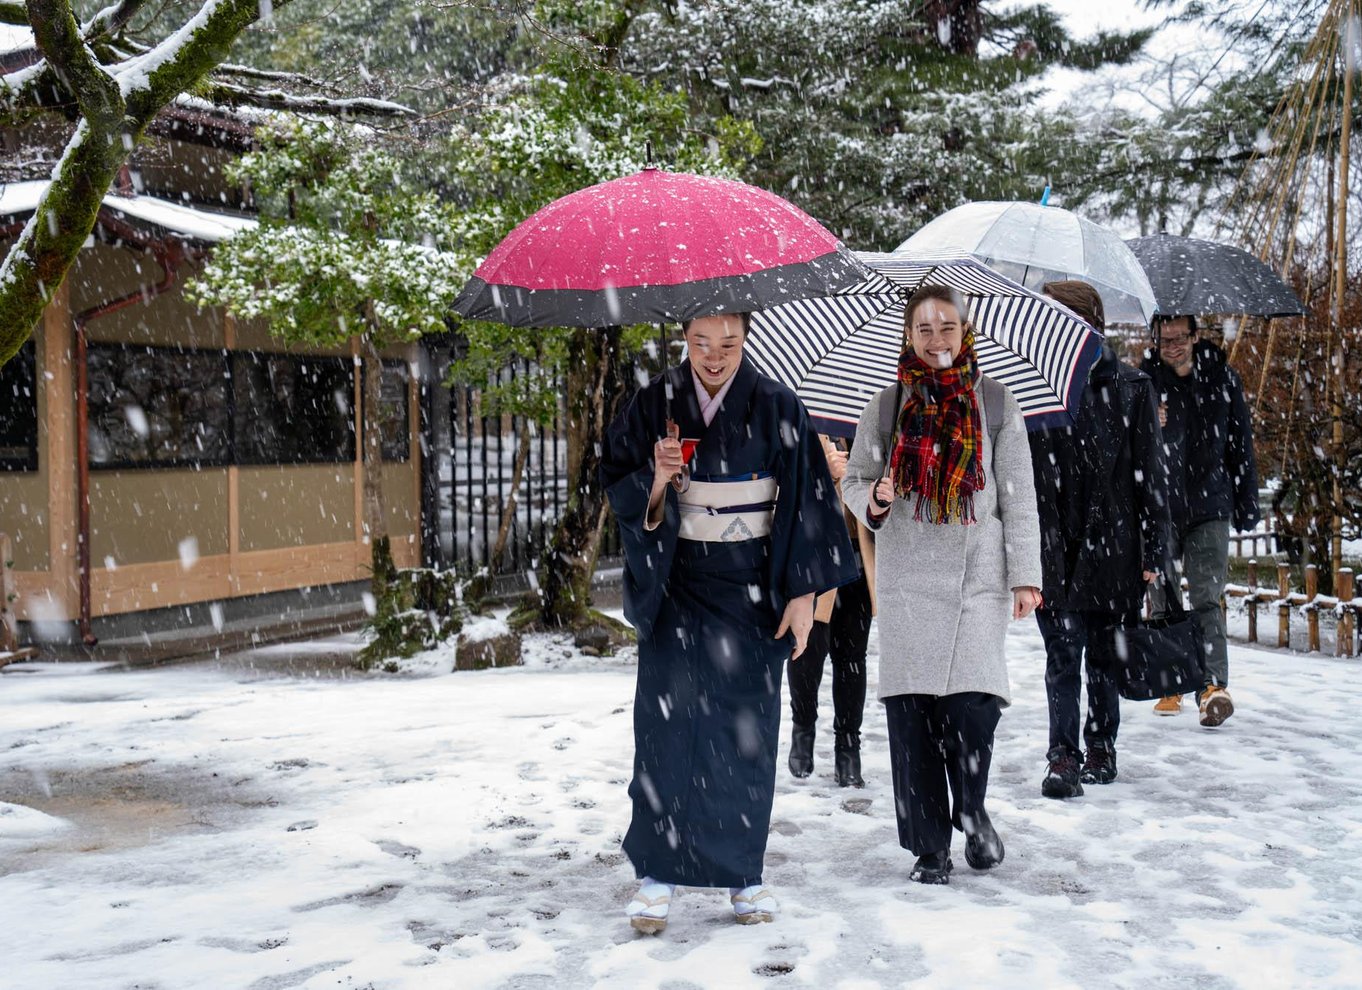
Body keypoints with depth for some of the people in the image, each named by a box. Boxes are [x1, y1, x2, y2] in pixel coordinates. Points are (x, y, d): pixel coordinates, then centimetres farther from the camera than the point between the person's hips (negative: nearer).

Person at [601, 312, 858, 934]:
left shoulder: (777, 408, -2)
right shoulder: (656, 404, 1)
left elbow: (805, 501, -1)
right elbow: (620, 491, 3)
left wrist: (803, 593, -6)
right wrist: (656, 478, -19)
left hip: (751, 586, 0)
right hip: (675, 584, 1)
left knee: (746, 729, 3)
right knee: (668, 719, -5)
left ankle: (744, 875, 14)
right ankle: (657, 874, 2)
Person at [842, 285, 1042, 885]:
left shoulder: (996, 403, 7)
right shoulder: (888, 406, 9)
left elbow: (1018, 496, 6)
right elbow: (853, 480, 13)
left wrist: (1025, 575, 0)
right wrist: (873, 499, -10)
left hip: (978, 575, -1)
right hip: (906, 576, 1)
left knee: (972, 701, -14)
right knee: (911, 707, -2)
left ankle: (972, 813, 15)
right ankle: (928, 847, 10)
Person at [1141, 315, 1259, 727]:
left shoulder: (1221, 377, 5)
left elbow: (1241, 444, 12)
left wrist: (1247, 504, 11)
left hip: (1210, 509, 0)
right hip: (1159, 508, 0)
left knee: (1206, 599, -9)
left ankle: (1213, 686, -16)